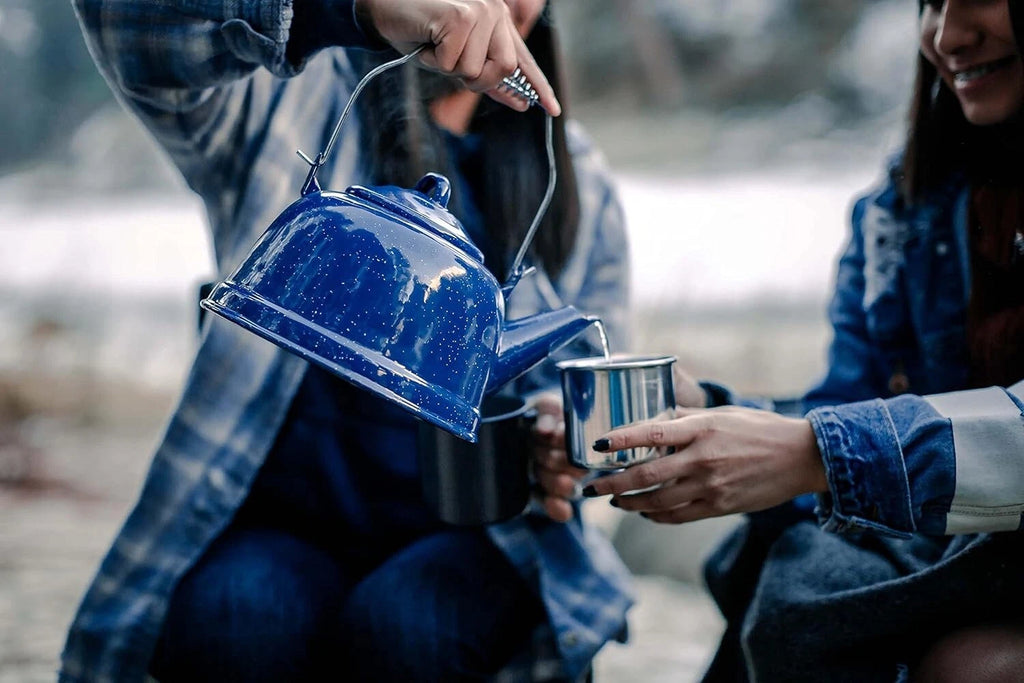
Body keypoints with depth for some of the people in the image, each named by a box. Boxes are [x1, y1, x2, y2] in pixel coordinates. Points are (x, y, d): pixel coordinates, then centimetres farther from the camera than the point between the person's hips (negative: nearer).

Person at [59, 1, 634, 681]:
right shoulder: (290, 100, -1)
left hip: (473, 540, 2)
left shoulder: (576, 180, 12)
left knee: (406, 624, -32)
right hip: (283, 529, -1)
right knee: (236, 620, -34)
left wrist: (565, 448, -10)